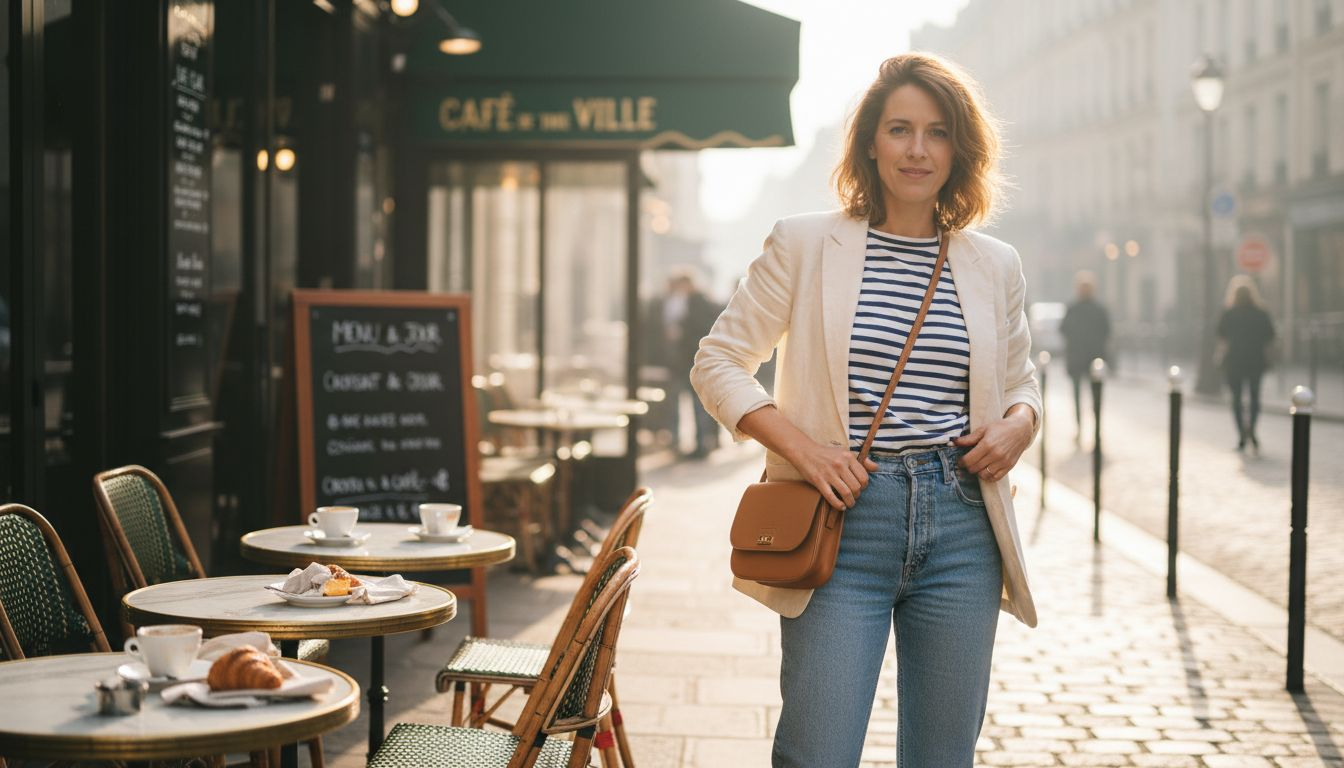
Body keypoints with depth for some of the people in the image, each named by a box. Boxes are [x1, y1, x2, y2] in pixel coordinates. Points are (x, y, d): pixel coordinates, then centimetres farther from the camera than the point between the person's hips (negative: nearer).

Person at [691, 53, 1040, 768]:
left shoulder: (994, 265, 10)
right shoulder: (804, 243, 2)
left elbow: (1021, 383, 23)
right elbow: (717, 363, 3)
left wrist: (1016, 426, -1)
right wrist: (802, 447, -11)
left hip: (962, 528, 3)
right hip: (845, 521, -3)